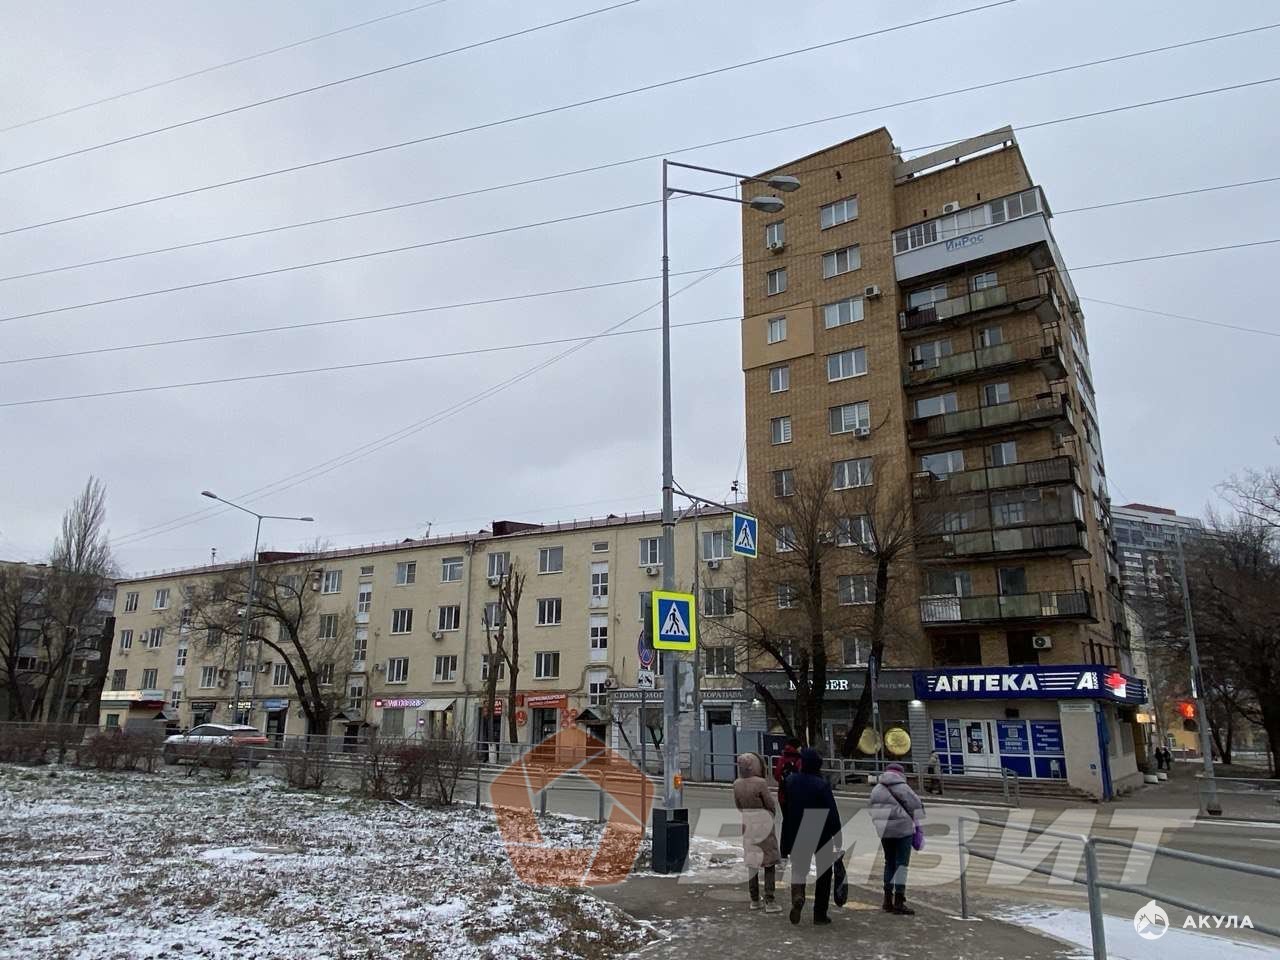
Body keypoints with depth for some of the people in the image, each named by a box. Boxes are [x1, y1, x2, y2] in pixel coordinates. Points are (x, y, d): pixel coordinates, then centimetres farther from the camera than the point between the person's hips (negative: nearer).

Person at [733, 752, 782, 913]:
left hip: (746, 825, 5)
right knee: (769, 863, 4)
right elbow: (771, 805, -9)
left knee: (752, 863, 15)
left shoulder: (737, 784, -3)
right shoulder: (761, 783, -19)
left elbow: (738, 805, 8)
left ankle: (754, 900, 17)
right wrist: (771, 817, 13)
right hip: (763, 824, -5)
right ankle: (770, 902, 1)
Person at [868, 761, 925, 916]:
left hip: (883, 831, 6)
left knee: (889, 862, 16)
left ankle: (888, 900, 17)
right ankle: (899, 902, -5)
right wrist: (918, 826, 3)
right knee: (901, 863, -1)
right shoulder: (902, 788, -8)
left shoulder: (876, 789, 11)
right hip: (902, 830, -6)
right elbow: (916, 807, -8)